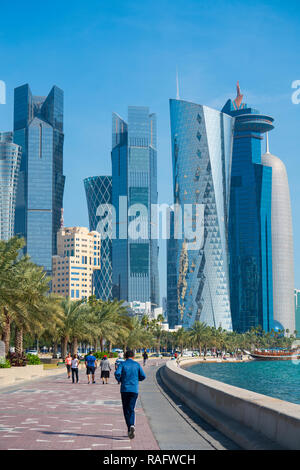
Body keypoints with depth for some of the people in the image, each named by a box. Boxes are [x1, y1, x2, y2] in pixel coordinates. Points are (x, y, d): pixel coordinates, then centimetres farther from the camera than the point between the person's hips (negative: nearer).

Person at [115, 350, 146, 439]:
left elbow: (117, 373, -14)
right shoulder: (137, 364, 6)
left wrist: (119, 380, 6)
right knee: (131, 409, 1)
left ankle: (129, 428, 7)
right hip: (134, 389, 1)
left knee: (126, 410, 11)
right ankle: (132, 425, -24)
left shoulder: (122, 364, 2)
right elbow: (143, 376, 2)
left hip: (124, 389, -1)